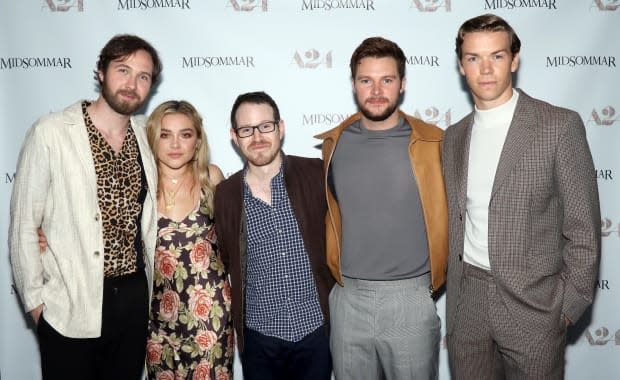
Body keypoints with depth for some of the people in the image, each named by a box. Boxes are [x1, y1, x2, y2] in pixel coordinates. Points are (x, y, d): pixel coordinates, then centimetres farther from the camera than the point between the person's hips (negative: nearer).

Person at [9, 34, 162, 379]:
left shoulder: (147, 136, 3)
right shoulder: (51, 133, -10)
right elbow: (23, 227, -6)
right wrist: (36, 300, -5)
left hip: (134, 298, 4)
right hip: (70, 308, -4)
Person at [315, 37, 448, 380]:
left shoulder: (433, 143, -8)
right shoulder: (334, 143, 2)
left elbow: (445, 212, 3)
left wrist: (435, 272, 5)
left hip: (411, 298, -2)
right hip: (348, 298, 3)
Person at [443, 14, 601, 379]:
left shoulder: (559, 125, -8)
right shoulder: (454, 136, 7)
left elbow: (582, 227, -7)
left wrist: (570, 305, -7)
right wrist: (453, 286, 8)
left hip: (533, 303, -4)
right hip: (466, 302, 4)